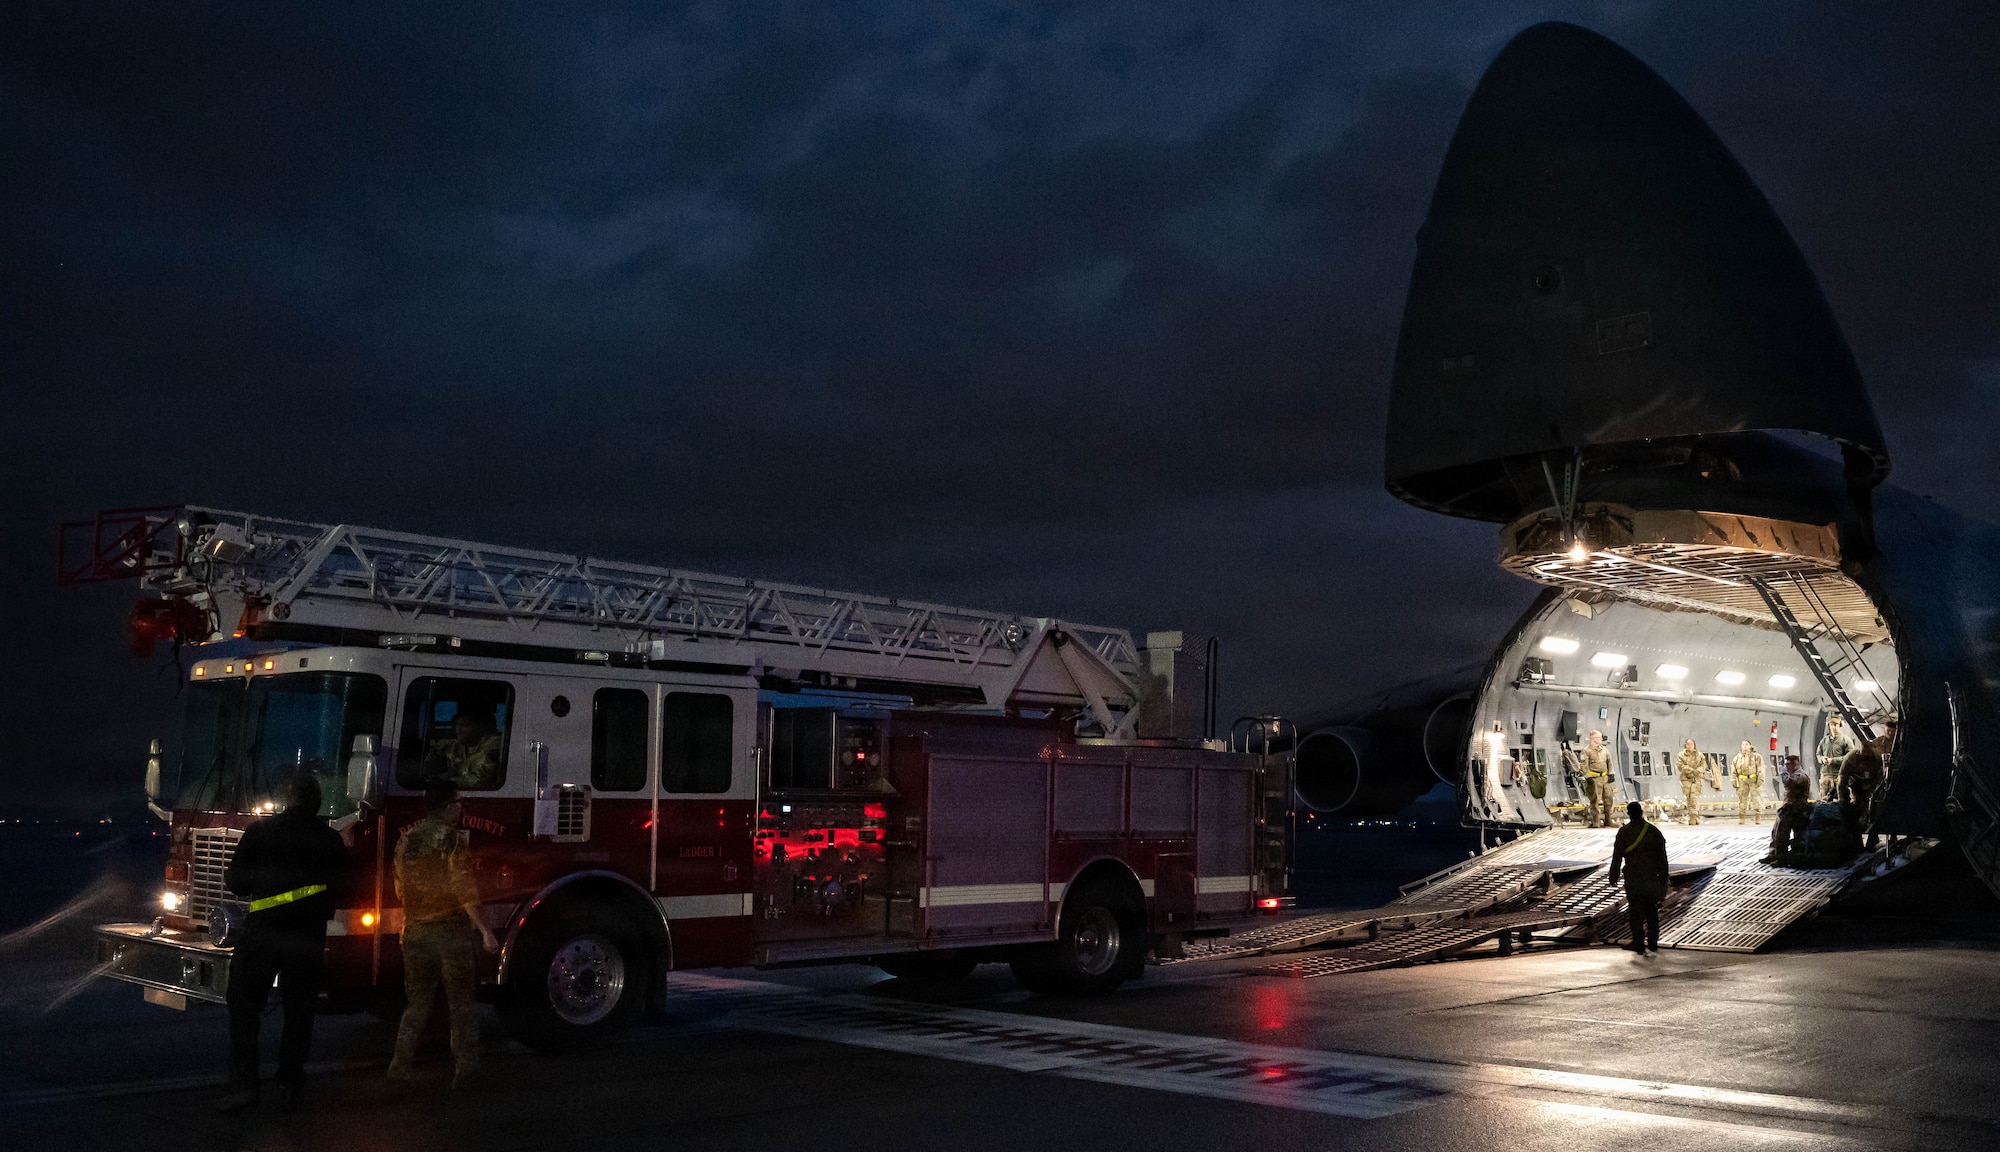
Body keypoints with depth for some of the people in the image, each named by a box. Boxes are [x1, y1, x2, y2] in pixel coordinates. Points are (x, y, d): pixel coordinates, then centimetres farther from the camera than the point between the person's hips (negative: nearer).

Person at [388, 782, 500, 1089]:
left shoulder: (406, 841, 6)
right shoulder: (451, 838, -12)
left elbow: (401, 889, 13)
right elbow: (463, 888, -18)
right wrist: (483, 929, -18)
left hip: (415, 932, 5)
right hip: (451, 930, -5)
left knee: (417, 1003, 16)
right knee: (460, 1005, 6)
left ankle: (400, 1064, 10)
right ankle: (464, 1068, 7)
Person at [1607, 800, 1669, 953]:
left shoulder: (1624, 832, -7)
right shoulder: (1654, 831, 1)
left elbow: (1617, 857, -6)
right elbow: (1662, 858, 5)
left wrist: (1613, 877, 3)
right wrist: (1663, 879, 11)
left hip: (1633, 879, -3)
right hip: (1652, 878, 3)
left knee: (1636, 911, 3)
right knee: (1651, 910, 13)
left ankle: (1638, 943, 4)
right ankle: (1652, 943, 18)